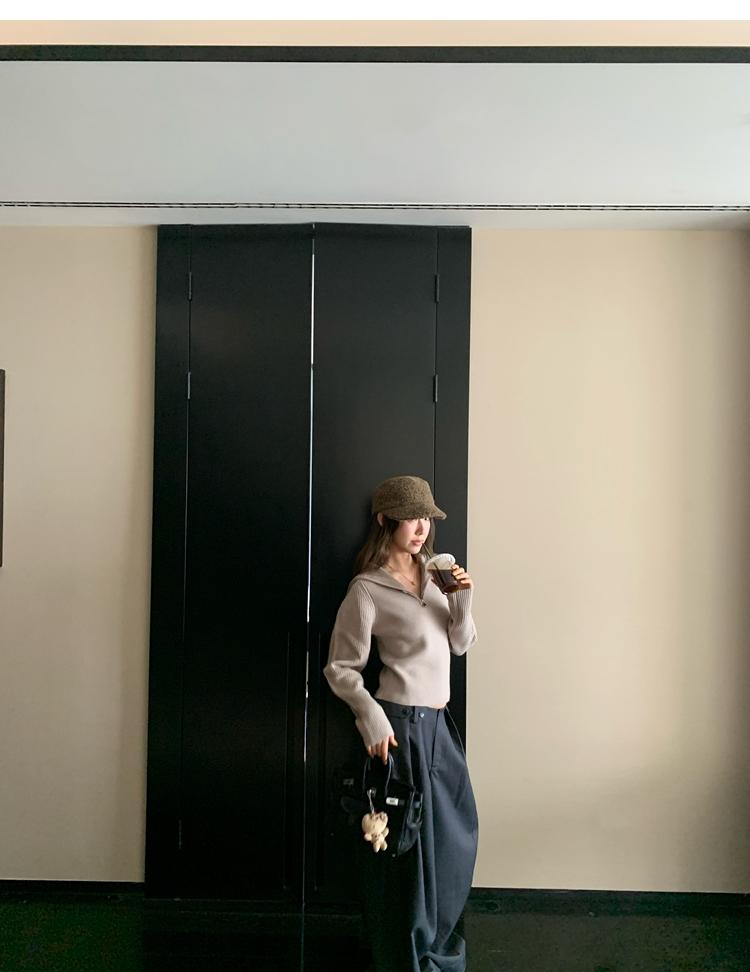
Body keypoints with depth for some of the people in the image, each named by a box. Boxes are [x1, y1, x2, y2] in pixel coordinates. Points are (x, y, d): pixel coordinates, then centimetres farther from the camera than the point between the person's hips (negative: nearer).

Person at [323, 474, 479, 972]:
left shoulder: (433, 574, 5)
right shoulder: (367, 589, -14)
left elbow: (461, 644, 8)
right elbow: (341, 667, -10)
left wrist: (463, 601, -8)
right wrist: (371, 717, -20)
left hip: (439, 722, 8)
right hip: (401, 724, -7)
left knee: (456, 833, 19)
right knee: (409, 842, 6)